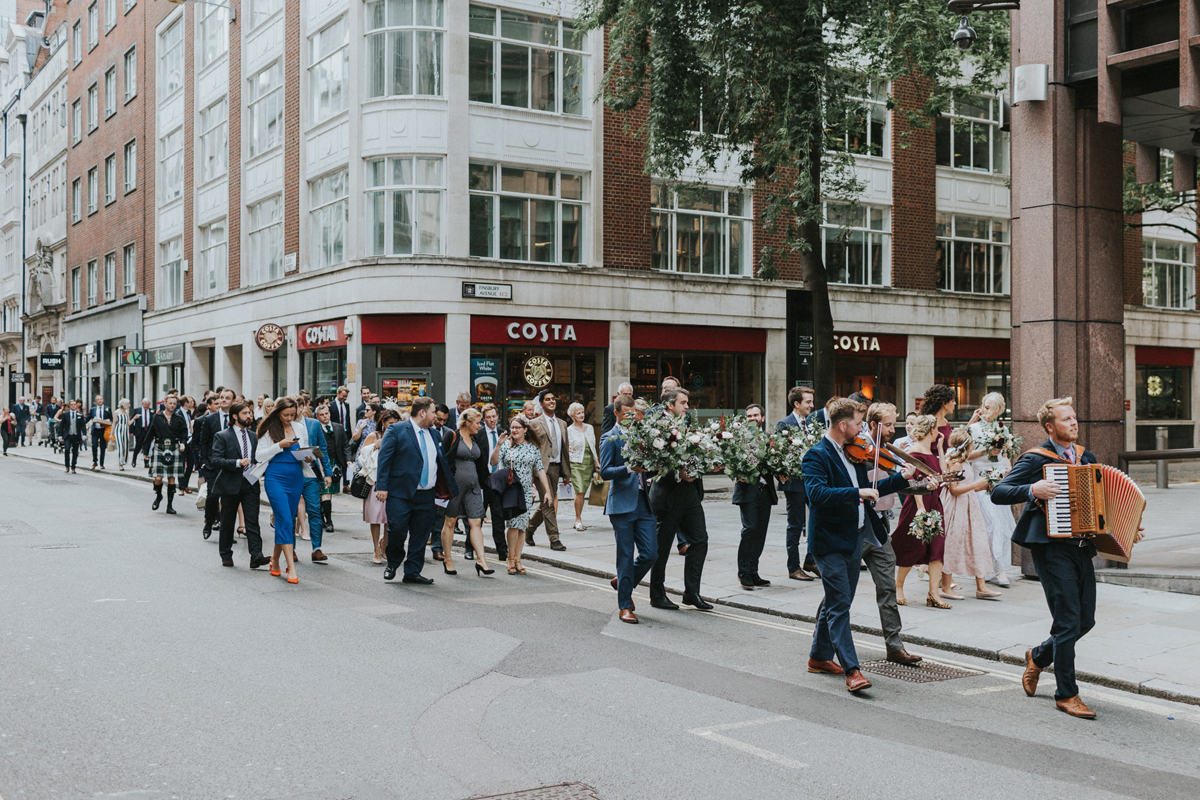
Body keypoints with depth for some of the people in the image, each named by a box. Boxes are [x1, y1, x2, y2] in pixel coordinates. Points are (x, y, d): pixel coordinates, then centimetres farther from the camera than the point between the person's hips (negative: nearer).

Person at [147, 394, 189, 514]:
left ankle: (170, 505, 9)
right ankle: (158, 496, 23)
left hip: (174, 449, 1)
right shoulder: (157, 417, 4)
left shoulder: (179, 419, 6)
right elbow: (151, 433, 6)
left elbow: (184, 432, 12)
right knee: (157, 478, -8)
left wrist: (182, 443, -8)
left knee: (172, 478, 2)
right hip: (159, 448, -1)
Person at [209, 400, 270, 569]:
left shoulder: (253, 436, 14)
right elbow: (216, 460, -13)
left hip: (250, 484, 3)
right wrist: (237, 463, -23)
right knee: (227, 522, 8)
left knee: (253, 521, -7)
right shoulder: (222, 436, -3)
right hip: (230, 485, -3)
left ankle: (256, 555, -13)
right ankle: (226, 555, 22)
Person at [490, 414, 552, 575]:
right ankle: (511, 559, -1)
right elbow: (493, 462, -8)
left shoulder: (534, 448, 8)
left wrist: (547, 491, 4)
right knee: (514, 523, -12)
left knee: (522, 526, 1)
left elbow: (540, 471, 9)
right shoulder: (506, 445, 2)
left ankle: (517, 559, 8)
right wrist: (499, 445, -20)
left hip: (526, 491, 2)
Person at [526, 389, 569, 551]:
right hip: (542, 467, -6)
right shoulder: (535, 424, -1)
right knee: (548, 502, -9)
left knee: (546, 503, 11)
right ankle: (554, 539, -6)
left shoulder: (562, 424, 16)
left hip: (556, 467, 6)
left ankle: (529, 528, 32)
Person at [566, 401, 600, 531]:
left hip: (589, 463, 4)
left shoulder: (590, 428, 12)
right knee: (579, 492, -12)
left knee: (583, 492, 4)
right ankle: (578, 520, -1)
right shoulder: (569, 430, -2)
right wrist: (568, 450, -24)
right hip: (576, 463, -4)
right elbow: (565, 448, 0)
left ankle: (578, 519, 14)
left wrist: (597, 464, 13)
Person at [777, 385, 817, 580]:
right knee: (795, 526, 2)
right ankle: (794, 568, 12)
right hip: (795, 482, -6)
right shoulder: (784, 424, -8)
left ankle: (811, 561, 21)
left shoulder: (812, 422, 12)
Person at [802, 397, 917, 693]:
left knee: (836, 602, 17)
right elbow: (817, 494, -30)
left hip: (854, 540, 9)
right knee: (840, 606, -8)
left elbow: (870, 491, 19)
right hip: (830, 542, -9)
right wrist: (857, 493, -33)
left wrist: (902, 477, 11)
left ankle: (820, 656, 31)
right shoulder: (817, 455, -15)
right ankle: (851, 670, -8)